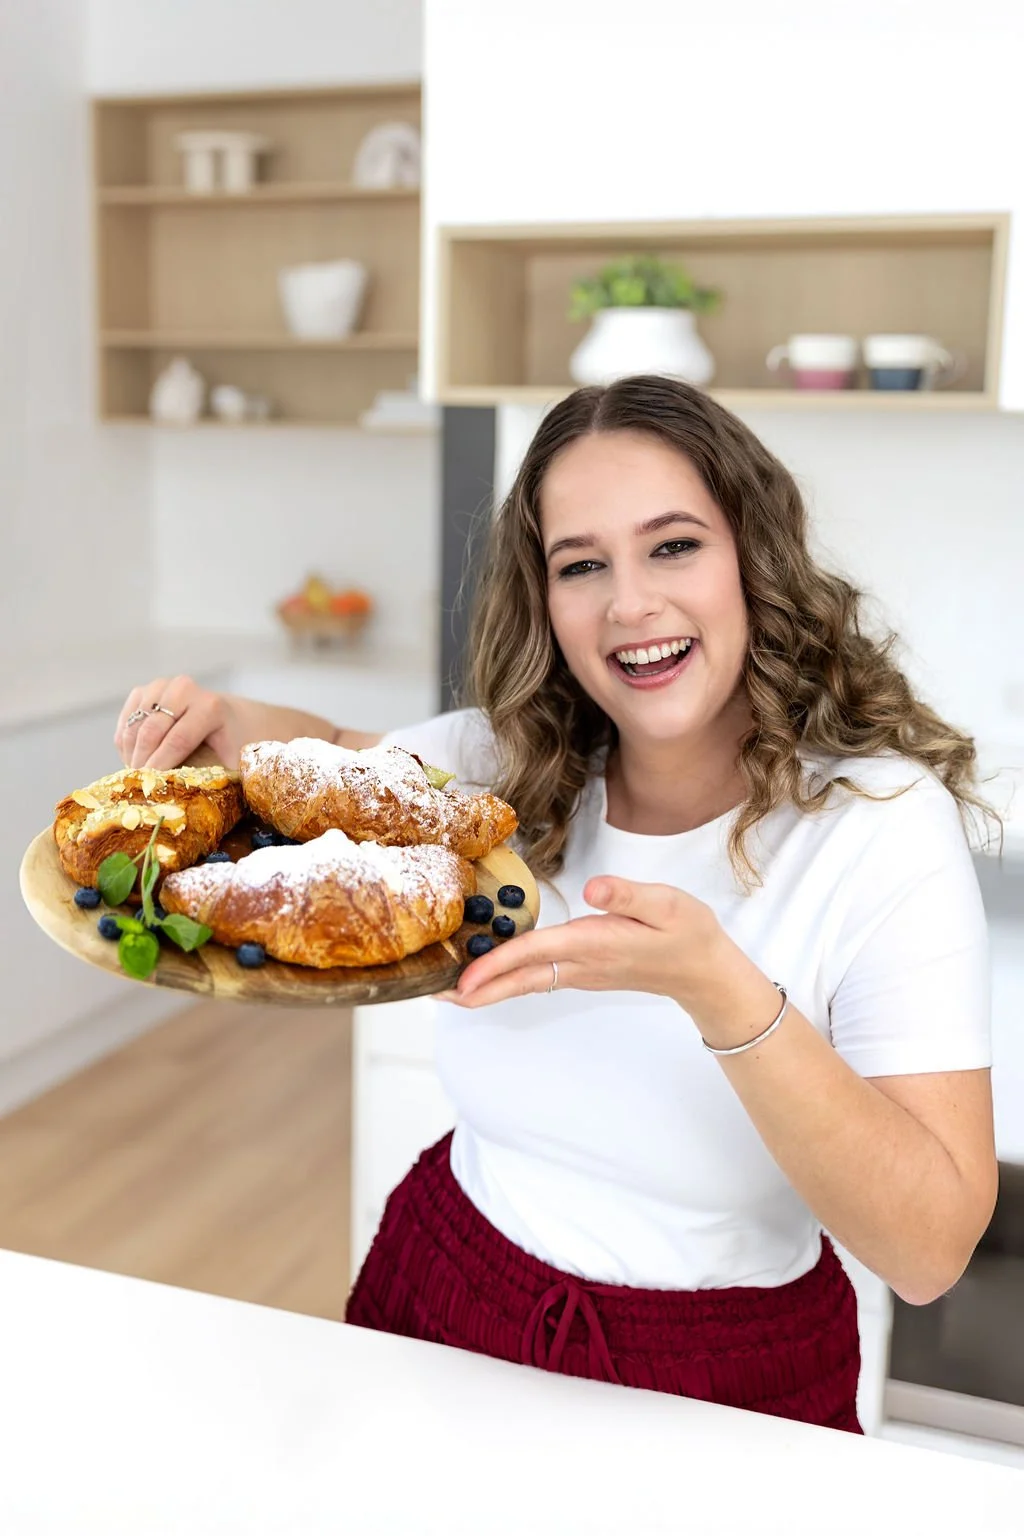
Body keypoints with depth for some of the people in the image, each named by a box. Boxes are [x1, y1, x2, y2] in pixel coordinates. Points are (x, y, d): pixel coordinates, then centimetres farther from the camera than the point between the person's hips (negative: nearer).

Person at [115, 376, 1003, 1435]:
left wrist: (719, 990, -37)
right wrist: (218, 724, -10)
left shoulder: (883, 822, -21)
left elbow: (930, 1249, -24)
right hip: (445, 1306, 3)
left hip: (724, 1385, -3)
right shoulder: (507, 766, -9)